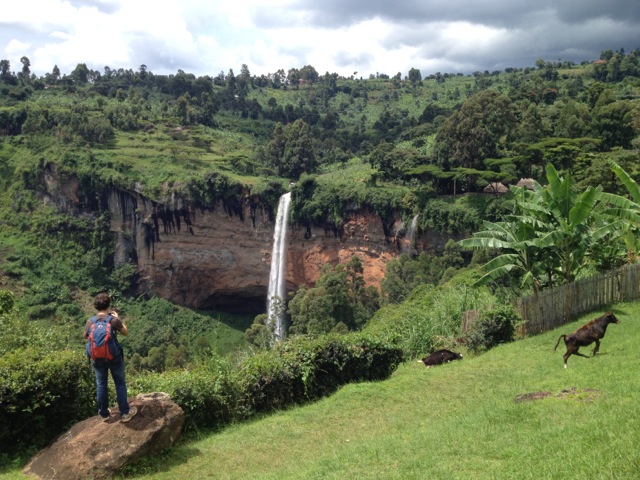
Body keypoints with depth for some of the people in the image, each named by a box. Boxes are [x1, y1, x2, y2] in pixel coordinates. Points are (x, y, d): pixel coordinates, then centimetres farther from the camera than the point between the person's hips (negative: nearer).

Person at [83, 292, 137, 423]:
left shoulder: (90, 321, -8)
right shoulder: (114, 320, -16)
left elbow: (85, 336, 10)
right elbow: (125, 332, 0)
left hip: (98, 358, 3)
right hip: (114, 357, -2)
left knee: (101, 385, 16)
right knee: (120, 384, 11)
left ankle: (104, 413, 26)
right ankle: (125, 413, 15)